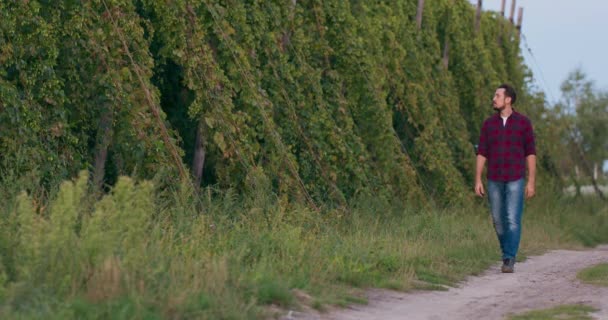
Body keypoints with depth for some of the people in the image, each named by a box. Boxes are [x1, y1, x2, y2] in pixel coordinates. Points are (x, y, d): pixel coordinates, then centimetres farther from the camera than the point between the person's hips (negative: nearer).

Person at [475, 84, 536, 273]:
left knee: (513, 220, -14)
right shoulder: (488, 124, 4)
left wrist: (531, 182, -7)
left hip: (515, 180, -3)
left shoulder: (523, 122, -3)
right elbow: (481, 154, 3)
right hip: (494, 180, 3)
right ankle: (508, 255, 29)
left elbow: (530, 153, -2)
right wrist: (478, 181, -4)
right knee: (499, 221, 8)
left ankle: (509, 262, -14)